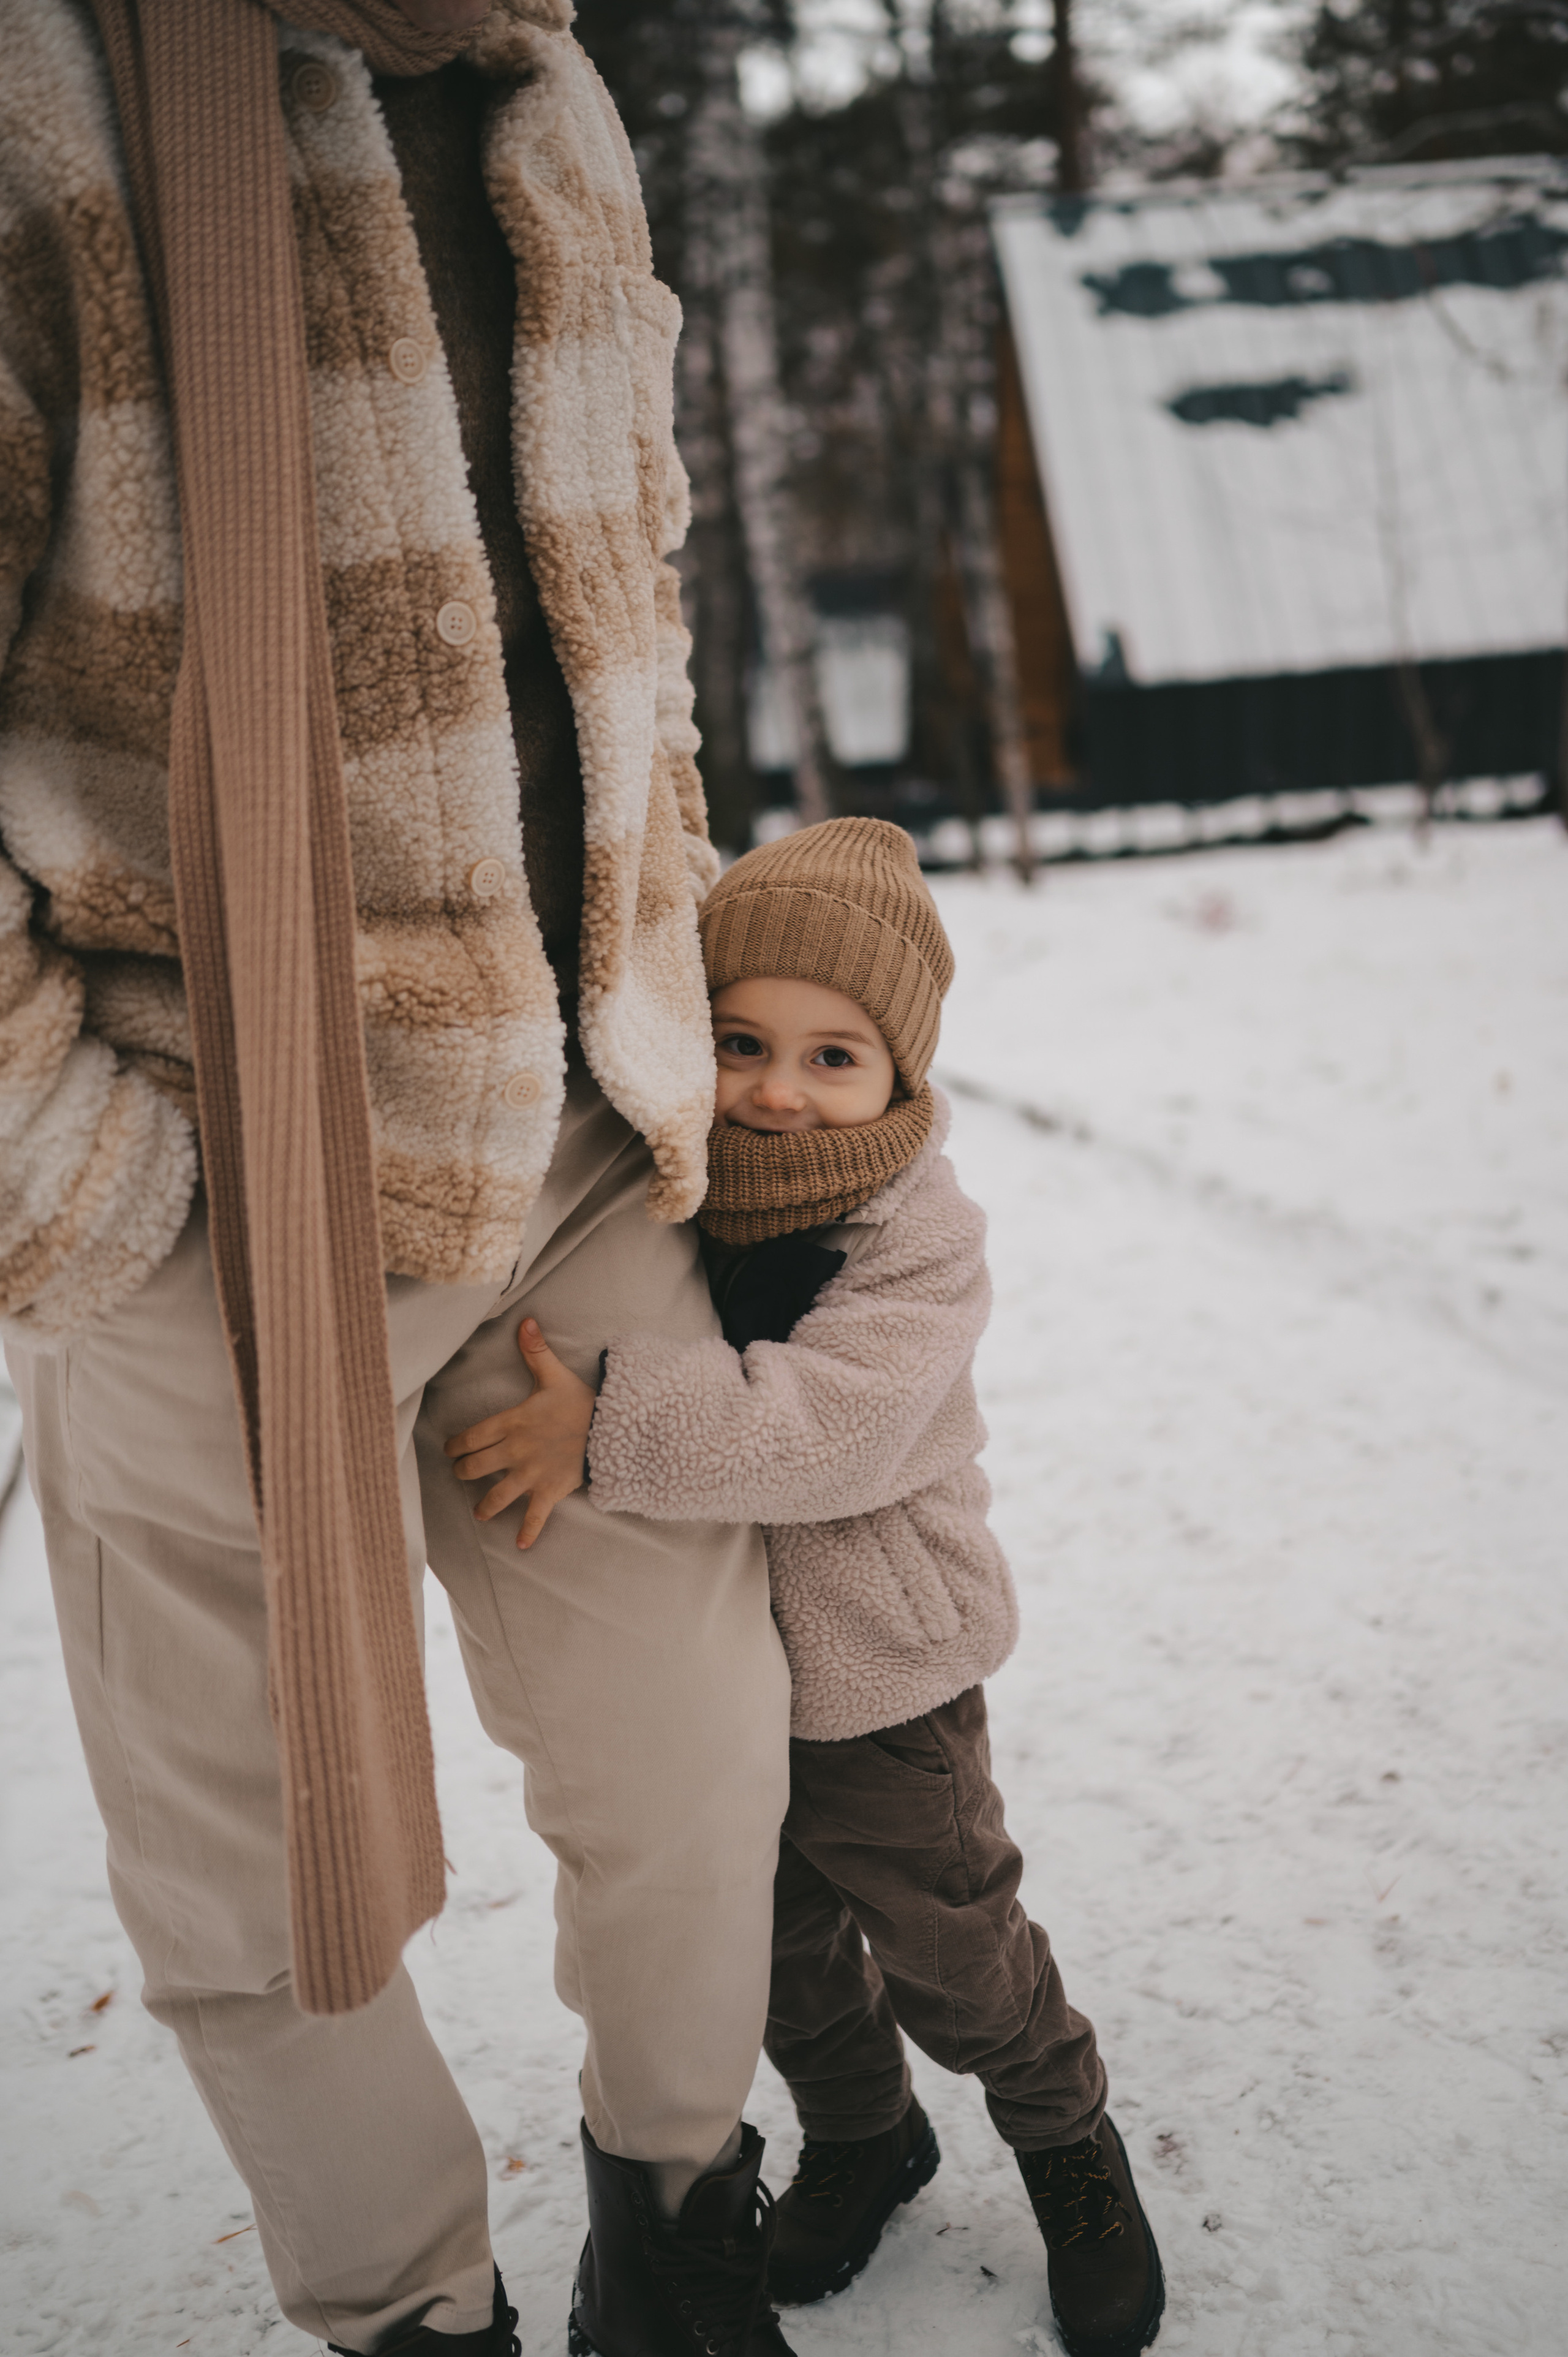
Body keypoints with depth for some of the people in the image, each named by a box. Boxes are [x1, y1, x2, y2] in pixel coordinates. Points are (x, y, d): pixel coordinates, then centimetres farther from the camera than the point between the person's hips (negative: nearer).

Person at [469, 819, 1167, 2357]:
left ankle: (1067, 2137, 41)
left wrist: (612, 1429, -42)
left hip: (882, 1678, -5)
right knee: (777, 1946, 21)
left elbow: (826, 1431, -35)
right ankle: (858, 2134, 48)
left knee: (948, 1948, 12)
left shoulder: (921, 1241, -22)